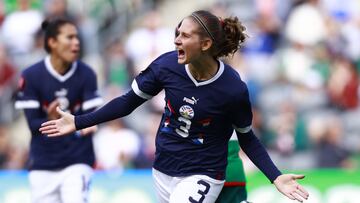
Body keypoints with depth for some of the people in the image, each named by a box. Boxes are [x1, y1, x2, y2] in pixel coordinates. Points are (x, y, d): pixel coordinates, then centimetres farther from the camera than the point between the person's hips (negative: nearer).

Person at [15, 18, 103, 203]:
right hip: (42, 165, 1)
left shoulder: (86, 74, -6)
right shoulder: (31, 76, -10)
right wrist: (51, 121, -33)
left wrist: (88, 125, -34)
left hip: (77, 161, -1)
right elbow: (33, 123, -11)